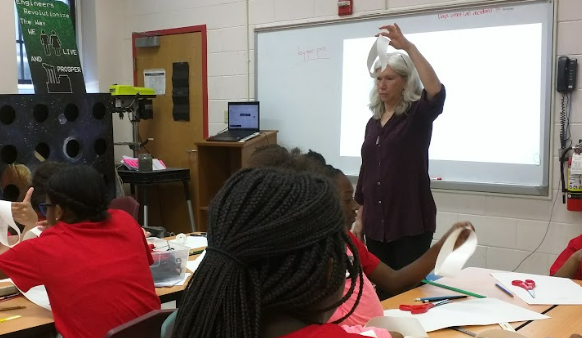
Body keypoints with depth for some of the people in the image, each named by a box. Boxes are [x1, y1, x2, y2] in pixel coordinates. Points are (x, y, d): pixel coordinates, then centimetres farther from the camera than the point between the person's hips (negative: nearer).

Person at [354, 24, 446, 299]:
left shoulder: (418, 115, -5)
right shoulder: (373, 123, 11)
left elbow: (437, 92, -28)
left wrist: (408, 46, -31)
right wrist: (359, 218, 13)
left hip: (411, 222, -5)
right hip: (377, 223, 5)